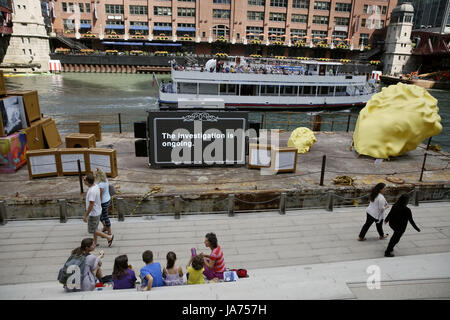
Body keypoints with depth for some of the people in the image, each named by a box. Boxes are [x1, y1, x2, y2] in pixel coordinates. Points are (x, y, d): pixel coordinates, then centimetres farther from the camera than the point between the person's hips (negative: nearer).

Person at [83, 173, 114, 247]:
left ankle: (109, 237, 9)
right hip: (97, 211, 9)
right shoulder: (96, 186, -1)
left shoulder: (92, 191, -30)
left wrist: (85, 216, -19)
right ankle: (95, 243, 36)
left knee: (92, 230, 6)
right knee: (94, 228, 22)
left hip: (93, 214, -9)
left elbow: (91, 205, -28)